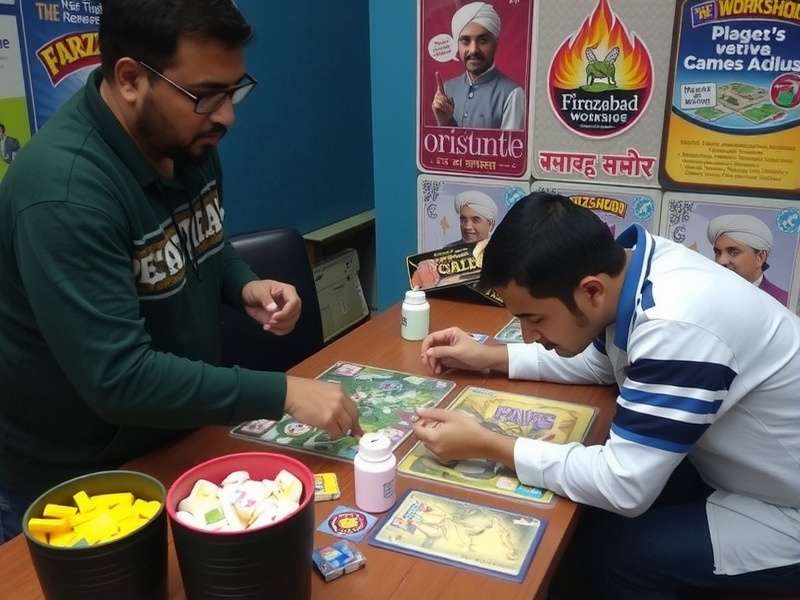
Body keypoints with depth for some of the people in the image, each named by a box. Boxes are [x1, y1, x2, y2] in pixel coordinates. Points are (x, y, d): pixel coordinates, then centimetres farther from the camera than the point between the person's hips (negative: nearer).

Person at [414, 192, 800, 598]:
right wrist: (488, 357, 2)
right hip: (727, 465, 7)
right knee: (582, 515, 5)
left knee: (597, 547, -9)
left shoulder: (676, 326, -36)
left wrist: (486, 445, -24)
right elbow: (601, 360, 9)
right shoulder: (624, 263, -11)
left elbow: (623, 487, -30)